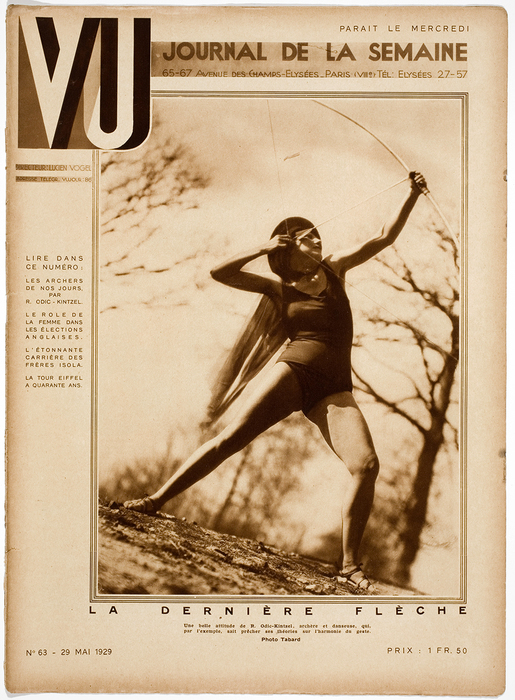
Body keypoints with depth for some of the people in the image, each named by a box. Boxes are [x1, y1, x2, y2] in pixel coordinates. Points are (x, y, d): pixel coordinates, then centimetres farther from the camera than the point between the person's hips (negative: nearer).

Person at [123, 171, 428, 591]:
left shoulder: (335, 270, 21)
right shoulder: (279, 286, 14)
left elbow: (385, 238, 21)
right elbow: (219, 273, 7)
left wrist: (413, 196, 12)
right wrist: (264, 249, 6)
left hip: (335, 390, 2)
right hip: (293, 371, -2)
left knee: (367, 464, -20)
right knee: (231, 437, -15)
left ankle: (350, 565, -14)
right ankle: (156, 500, -8)